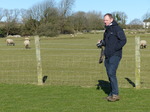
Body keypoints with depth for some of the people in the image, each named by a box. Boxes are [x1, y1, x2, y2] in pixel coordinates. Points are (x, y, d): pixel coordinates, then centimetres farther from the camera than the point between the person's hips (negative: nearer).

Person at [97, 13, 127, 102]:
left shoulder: (117, 29, -7)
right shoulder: (107, 30, 18)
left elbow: (123, 40, -13)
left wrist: (115, 49, -19)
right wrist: (101, 43, 6)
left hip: (115, 55, -8)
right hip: (107, 56, 8)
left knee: (112, 73, -17)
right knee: (110, 74, 9)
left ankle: (115, 94, -13)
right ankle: (112, 94, 16)